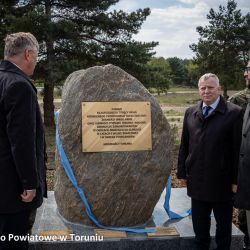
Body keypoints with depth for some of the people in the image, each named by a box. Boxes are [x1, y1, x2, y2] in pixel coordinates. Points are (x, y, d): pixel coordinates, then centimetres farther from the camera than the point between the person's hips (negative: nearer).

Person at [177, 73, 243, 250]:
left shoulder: (234, 113, -8)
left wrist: (236, 179, -11)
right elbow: (184, 146, 8)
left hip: (222, 181, -3)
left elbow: (238, 149, -10)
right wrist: (182, 172, 6)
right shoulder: (191, 113, 5)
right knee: (199, 228, 16)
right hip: (197, 180, 4)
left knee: (224, 226, 15)